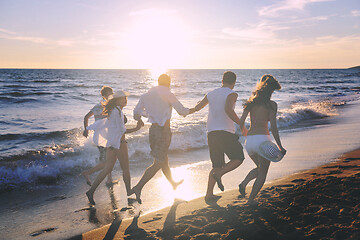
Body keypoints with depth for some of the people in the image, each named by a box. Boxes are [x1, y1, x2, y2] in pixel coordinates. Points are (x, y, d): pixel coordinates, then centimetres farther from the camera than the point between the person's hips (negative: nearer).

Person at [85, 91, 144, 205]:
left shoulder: (112, 111, 17)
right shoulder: (118, 111, -14)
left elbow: (104, 122, 24)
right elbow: (122, 130, -17)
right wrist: (136, 128, -15)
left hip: (111, 143, 9)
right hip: (119, 142, -9)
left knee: (107, 169, 8)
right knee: (125, 169, 2)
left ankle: (91, 191, 4)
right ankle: (129, 194, 10)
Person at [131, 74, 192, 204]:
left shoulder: (147, 95, 10)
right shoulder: (168, 94, -9)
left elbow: (137, 112, 14)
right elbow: (182, 111, -7)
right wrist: (188, 110, 16)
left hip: (153, 129, 8)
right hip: (163, 130, -8)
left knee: (164, 160, 22)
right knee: (158, 163, -3)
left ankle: (173, 183, 40)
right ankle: (138, 187, -10)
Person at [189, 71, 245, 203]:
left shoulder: (211, 94, 17)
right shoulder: (232, 94, -2)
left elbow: (198, 107, 31)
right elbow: (228, 110, -22)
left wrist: (192, 109, 55)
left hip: (211, 133, 7)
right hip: (225, 132, -6)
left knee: (217, 165, 14)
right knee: (238, 158, 10)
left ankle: (209, 194, 9)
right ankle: (219, 174, -12)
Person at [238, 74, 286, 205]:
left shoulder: (251, 102, 9)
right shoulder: (271, 104, -4)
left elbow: (241, 121, 6)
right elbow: (273, 127, -11)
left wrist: (243, 130, 28)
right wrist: (280, 147, -6)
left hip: (249, 141, 5)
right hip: (262, 139, -5)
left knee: (259, 168, 28)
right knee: (262, 174, 13)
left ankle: (244, 183, 4)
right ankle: (251, 200, 7)